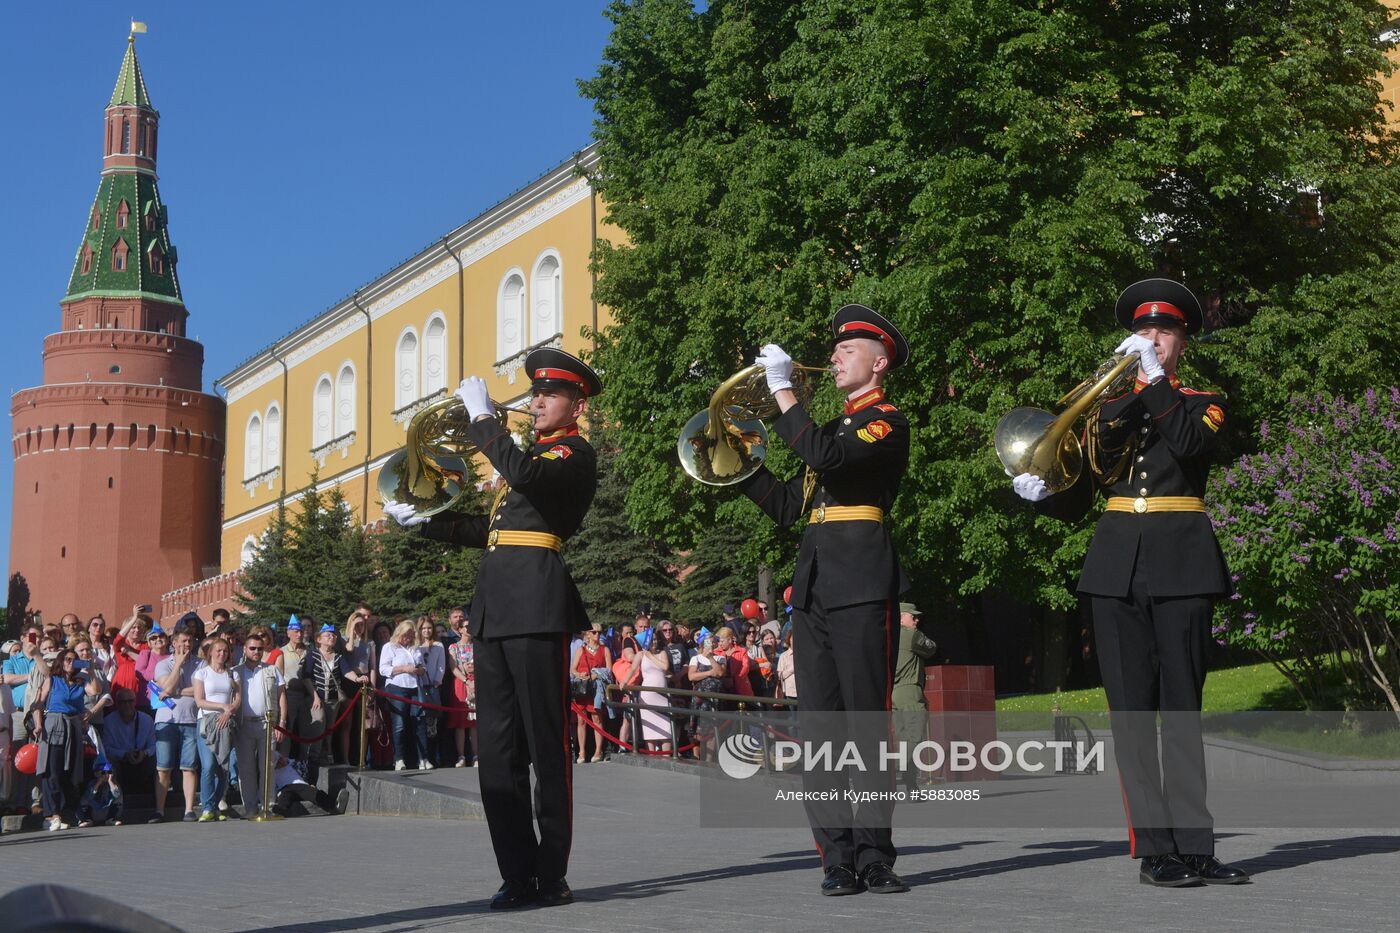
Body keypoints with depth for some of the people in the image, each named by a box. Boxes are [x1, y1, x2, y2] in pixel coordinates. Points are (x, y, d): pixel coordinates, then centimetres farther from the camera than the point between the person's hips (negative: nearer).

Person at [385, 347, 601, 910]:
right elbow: (488, 529, 27)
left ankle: (552, 877, 0)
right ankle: (519, 875, 9)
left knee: (546, 745, -5)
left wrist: (483, 417, -13)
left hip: (536, 604, -8)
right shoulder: (529, 453, 26)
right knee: (497, 750, 5)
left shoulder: (576, 455, 0)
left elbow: (525, 475, -22)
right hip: (493, 608, 8)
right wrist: (425, 520, 19)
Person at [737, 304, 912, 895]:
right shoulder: (834, 427, 24)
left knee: (868, 720, -7)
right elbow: (784, 507, 22)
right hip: (812, 583, 8)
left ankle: (874, 857, -4)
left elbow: (824, 456, -19)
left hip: (861, 580, -8)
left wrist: (781, 389, -14)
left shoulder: (887, 422, 0)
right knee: (820, 725, 2)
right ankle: (837, 858, 3)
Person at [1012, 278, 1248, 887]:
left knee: (1182, 709, -2)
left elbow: (1191, 443, -15)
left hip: (1181, 563, -2)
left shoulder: (1203, 403, 10)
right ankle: (1154, 850, -2)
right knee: (1131, 711, -3)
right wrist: (1038, 492, -7)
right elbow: (1076, 500, 13)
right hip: (1116, 564, 2)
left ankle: (1193, 848, -1)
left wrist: (1154, 377, -13)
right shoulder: (1105, 407, 16)